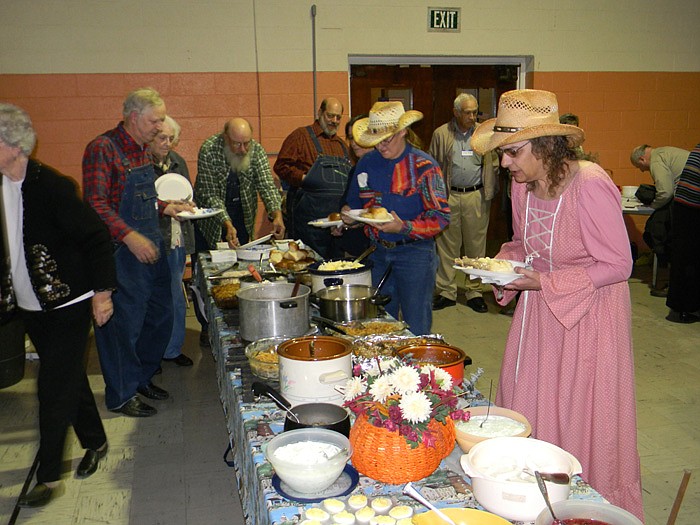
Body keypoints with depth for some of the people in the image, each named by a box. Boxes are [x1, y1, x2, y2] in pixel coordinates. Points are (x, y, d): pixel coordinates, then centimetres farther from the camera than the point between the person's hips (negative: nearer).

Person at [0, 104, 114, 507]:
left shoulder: (51, 186, -20)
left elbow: (96, 236, -17)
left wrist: (102, 291, -18)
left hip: (67, 305, -7)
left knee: (54, 389, -1)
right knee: (69, 378, 19)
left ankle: (49, 477, 13)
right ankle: (96, 442, 38)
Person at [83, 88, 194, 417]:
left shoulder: (142, 150, 13)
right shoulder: (102, 149, -14)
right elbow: (96, 204, -21)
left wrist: (166, 208, 8)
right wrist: (129, 236, -29)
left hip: (151, 248, 9)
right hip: (121, 252, -9)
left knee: (161, 315, 15)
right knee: (124, 323, 2)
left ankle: (142, 377, 35)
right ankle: (121, 395, 20)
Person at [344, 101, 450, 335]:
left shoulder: (423, 165, -9)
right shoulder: (366, 163, 6)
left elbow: (441, 217, -14)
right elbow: (355, 204, 21)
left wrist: (404, 228, -27)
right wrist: (348, 215, -2)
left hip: (414, 252, -5)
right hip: (378, 252, 5)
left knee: (416, 331, 1)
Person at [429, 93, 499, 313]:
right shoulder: (441, 134, 4)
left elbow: (493, 164, 13)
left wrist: (490, 191, 4)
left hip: (476, 196, 1)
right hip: (448, 196, 0)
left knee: (476, 245, 5)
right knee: (446, 245, 4)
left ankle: (475, 292, 17)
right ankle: (446, 292, 14)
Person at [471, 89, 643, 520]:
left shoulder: (590, 185, -25)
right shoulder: (523, 184, -4)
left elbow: (618, 265, -20)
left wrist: (544, 283, -23)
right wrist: (503, 265, -8)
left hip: (589, 312, -6)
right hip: (539, 309, 7)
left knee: (582, 420, 5)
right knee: (529, 409, 12)